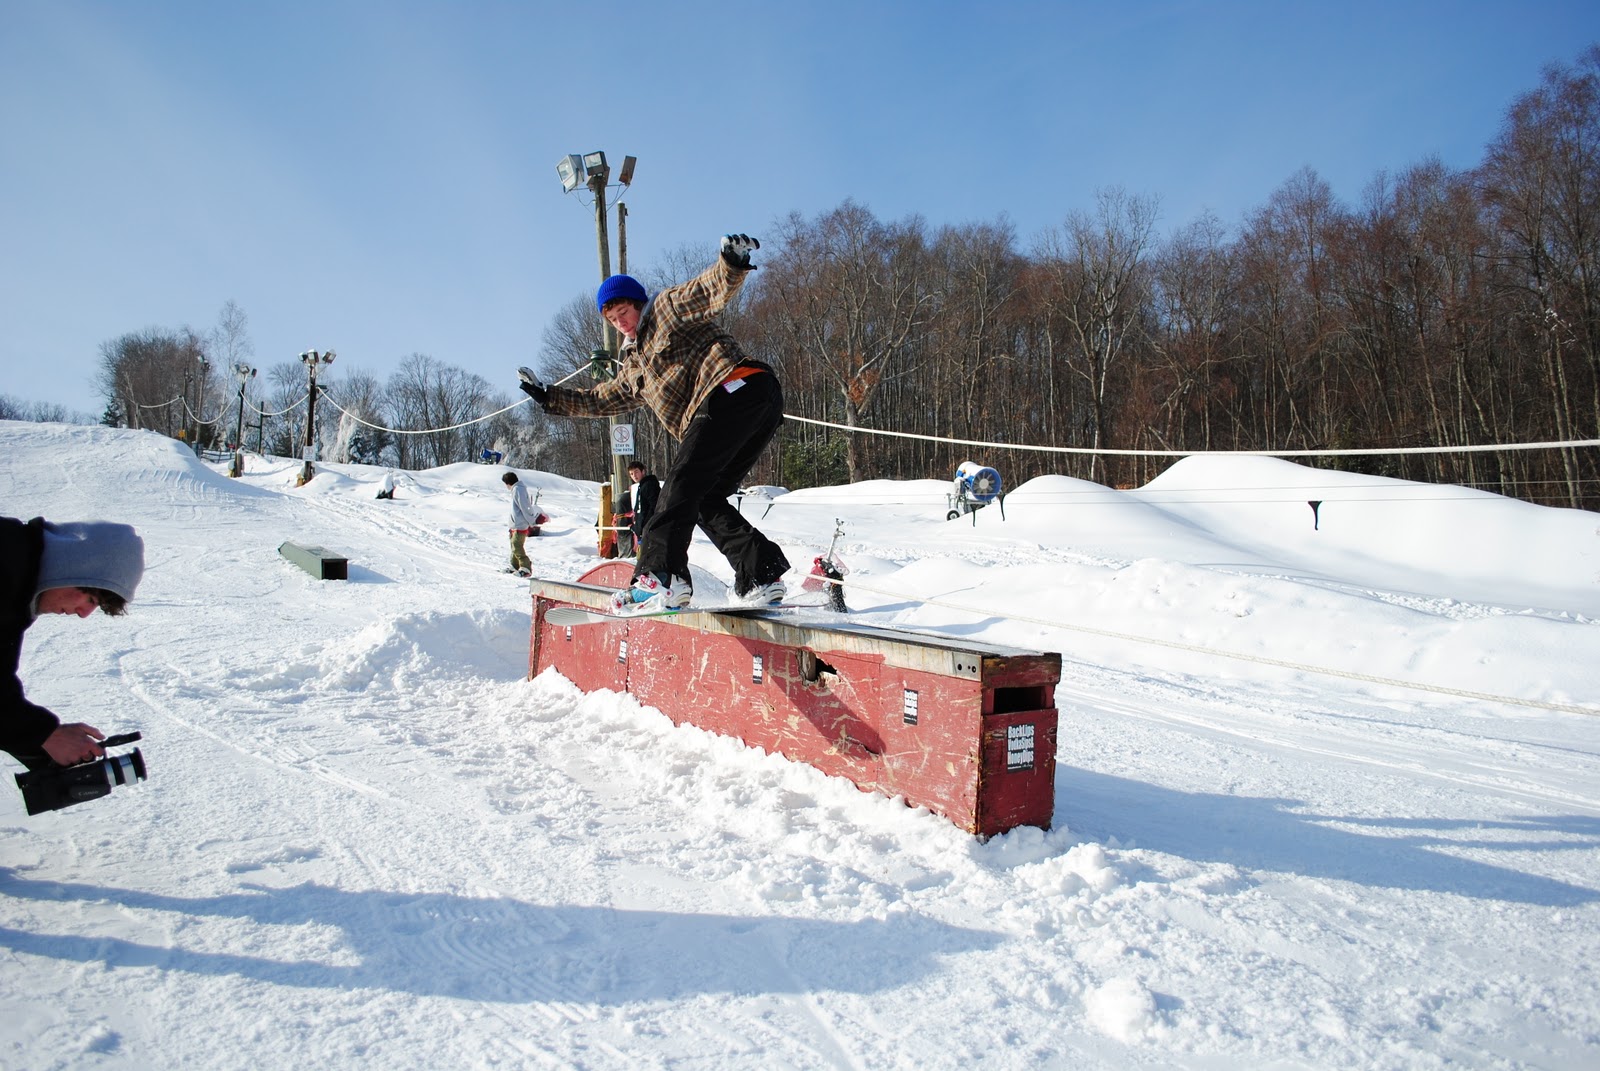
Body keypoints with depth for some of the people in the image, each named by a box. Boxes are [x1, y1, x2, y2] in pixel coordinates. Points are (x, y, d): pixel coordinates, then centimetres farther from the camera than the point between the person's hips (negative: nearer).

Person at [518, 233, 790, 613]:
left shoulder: (668, 306, 10)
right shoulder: (633, 365, 32)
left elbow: (712, 290, -7)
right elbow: (602, 399, 39)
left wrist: (732, 264, -28)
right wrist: (551, 398, 36)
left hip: (736, 388, -9)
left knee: (682, 483, -17)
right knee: (705, 501, 5)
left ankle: (660, 576, -25)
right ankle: (761, 575, -5)